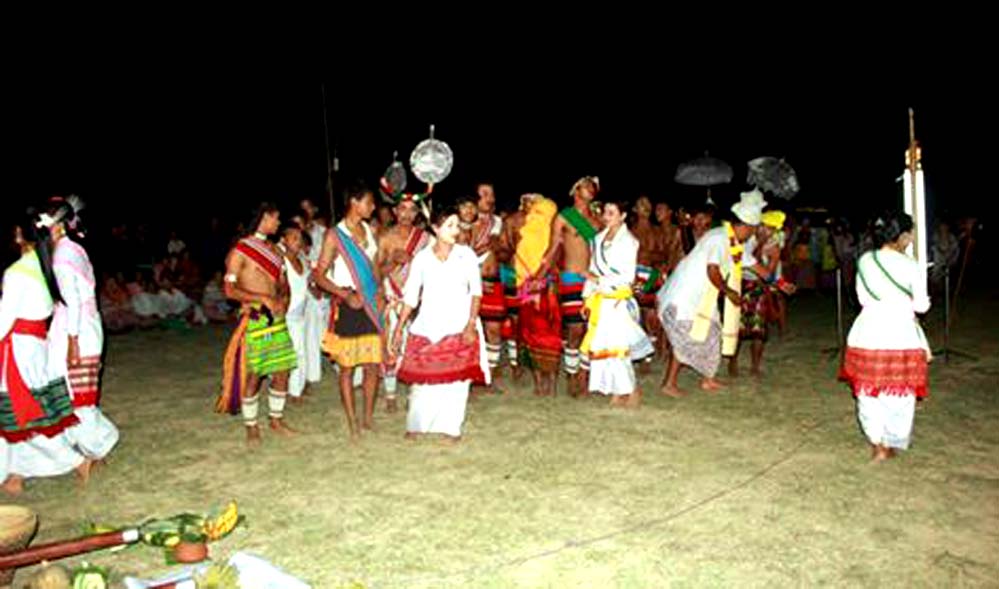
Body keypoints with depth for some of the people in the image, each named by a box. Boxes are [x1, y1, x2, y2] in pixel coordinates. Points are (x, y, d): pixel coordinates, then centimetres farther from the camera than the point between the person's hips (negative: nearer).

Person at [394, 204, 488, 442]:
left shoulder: (466, 254, 0)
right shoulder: (422, 257, 1)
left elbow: (476, 290, -1)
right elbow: (411, 296, 4)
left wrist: (471, 324, -11)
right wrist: (399, 329, 2)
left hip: (459, 326, 0)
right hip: (428, 325, 1)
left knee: (456, 377, 2)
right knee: (423, 376, 4)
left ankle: (450, 426, 17)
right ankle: (417, 424, 22)